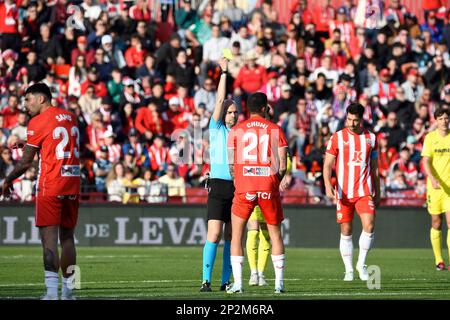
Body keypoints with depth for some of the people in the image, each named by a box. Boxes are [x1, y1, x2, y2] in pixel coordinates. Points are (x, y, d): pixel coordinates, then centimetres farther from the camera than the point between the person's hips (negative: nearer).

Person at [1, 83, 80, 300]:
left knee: (49, 238, -9)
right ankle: (67, 291, 14)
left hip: (50, 186, -6)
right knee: (67, 237, 12)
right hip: (72, 185, 6)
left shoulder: (38, 122, -7)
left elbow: (26, 161, -5)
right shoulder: (70, 118, 14)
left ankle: (52, 291, -19)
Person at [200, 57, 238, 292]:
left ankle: (225, 281, 9)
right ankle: (206, 280, -12)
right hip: (218, 186, -4)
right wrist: (224, 73, -6)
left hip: (237, 187, 4)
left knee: (231, 237, 5)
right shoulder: (216, 129, 4)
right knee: (214, 235, -12)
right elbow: (220, 100, -5)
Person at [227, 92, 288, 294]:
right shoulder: (276, 130, 4)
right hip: (269, 189, 1)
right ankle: (279, 283, 8)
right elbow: (282, 166, 2)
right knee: (275, 234, 12)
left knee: (236, 235, 7)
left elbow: (231, 164, 5)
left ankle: (237, 283, -3)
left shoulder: (236, 131, 4)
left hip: (244, 188, -1)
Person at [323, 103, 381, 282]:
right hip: (343, 193, -1)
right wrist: (328, 185, -19)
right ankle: (349, 270, 13)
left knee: (369, 226, -16)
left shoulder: (371, 138, 7)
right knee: (346, 231, 3)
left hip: (365, 192, 1)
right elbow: (327, 165, -2)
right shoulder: (337, 137, 0)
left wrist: (377, 193, 15)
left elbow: (374, 168, 15)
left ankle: (361, 263, 1)